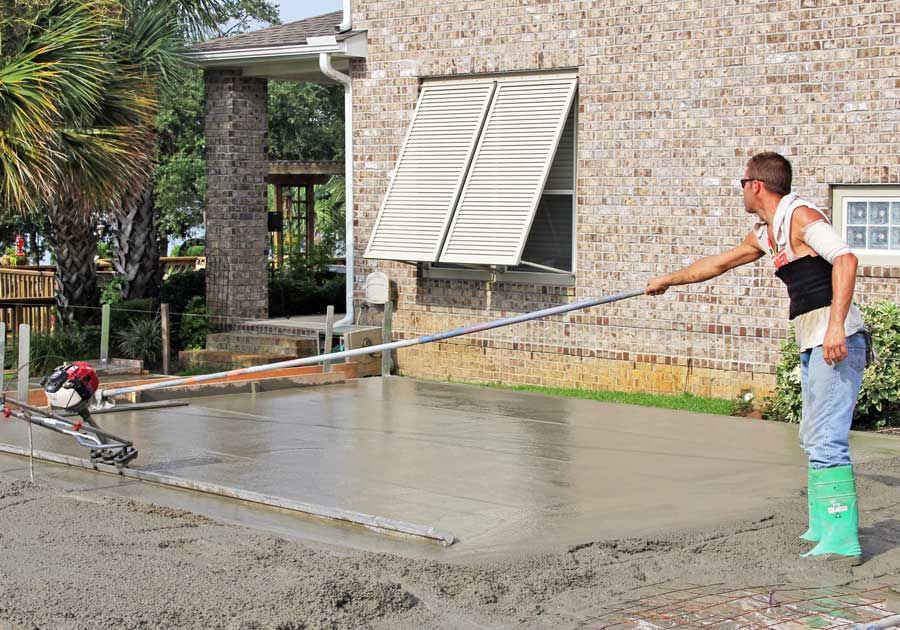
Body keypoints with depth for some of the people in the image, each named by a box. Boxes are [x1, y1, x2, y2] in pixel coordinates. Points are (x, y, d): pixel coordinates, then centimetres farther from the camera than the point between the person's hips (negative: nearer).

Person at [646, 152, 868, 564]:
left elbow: (845, 258, -24)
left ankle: (842, 541, -14)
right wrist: (668, 280, 46)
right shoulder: (764, 234, 19)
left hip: (837, 342, -10)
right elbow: (717, 264, 35)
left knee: (826, 440, -14)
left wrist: (835, 325, -32)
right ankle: (823, 527, 19)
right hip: (812, 345, 10)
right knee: (813, 439, 12)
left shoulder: (801, 216, -10)